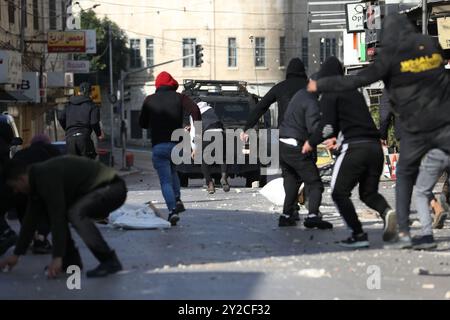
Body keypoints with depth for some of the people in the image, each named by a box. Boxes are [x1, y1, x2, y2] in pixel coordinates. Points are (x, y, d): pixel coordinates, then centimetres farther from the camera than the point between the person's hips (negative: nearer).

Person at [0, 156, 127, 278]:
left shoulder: (47, 177, -23)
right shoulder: (38, 178, 8)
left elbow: (57, 217, -28)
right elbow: (31, 219, 15)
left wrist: (57, 257, -26)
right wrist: (16, 254, 19)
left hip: (112, 188, -10)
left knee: (76, 213, -31)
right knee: (54, 213, 6)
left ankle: (110, 261, -21)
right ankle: (71, 260, 8)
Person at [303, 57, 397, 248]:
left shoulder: (329, 95, 0)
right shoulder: (355, 93, 23)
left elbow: (327, 126, -7)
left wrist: (311, 143, 9)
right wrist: (335, 136, 43)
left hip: (355, 146, -7)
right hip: (375, 146, 7)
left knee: (339, 192, 6)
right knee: (368, 192, 16)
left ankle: (358, 234, -4)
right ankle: (387, 212, -14)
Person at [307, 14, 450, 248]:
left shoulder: (391, 55, -5)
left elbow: (359, 80, -11)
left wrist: (321, 85, -4)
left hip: (416, 127, -2)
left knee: (404, 176, 15)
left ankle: (404, 233, 6)